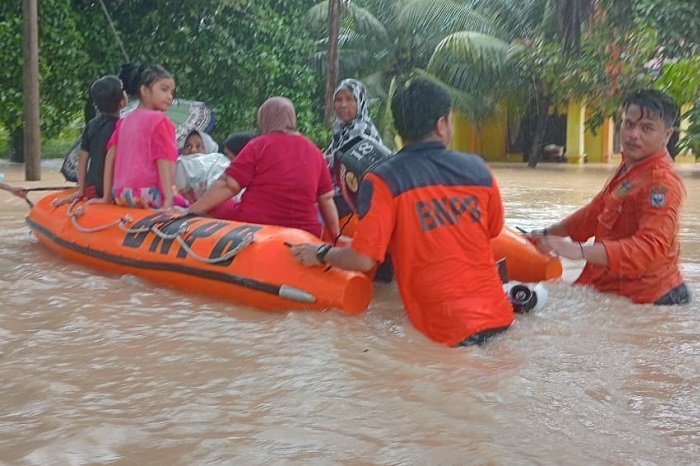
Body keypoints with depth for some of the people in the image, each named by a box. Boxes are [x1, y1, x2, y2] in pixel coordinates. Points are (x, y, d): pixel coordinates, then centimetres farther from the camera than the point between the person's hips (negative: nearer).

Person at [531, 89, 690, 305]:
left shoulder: (661, 183, -22)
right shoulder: (628, 167, 11)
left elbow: (650, 247, -34)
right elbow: (597, 211, 21)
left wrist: (581, 251, -44)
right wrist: (549, 232, 22)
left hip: (644, 300, -9)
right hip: (613, 287, 9)